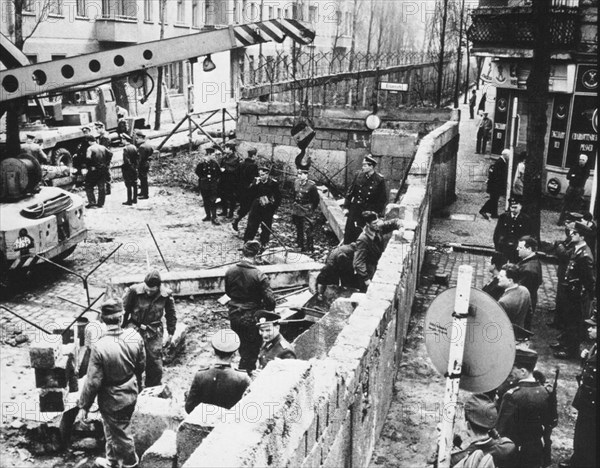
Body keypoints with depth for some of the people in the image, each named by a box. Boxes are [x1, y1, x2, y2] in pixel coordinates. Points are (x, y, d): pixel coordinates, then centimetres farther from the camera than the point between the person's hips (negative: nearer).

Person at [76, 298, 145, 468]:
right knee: (112, 429, 28)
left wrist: (83, 406, -8)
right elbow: (141, 364, -1)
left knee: (120, 433, 19)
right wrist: (138, 384, 20)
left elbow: (93, 381, -22)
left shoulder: (99, 347, -31)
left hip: (112, 399, -5)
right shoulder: (135, 336, -17)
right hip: (131, 393, 5)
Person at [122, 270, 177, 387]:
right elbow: (124, 311, -4)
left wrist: (170, 333, 10)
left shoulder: (166, 294, -10)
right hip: (135, 330, -1)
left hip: (154, 333, 1)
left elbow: (171, 315, 6)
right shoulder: (134, 291, -17)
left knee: (155, 365, 4)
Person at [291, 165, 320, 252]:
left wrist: (312, 209, -1)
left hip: (307, 211, -6)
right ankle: (300, 245, 30)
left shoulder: (311, 185, -15)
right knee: (298, 229, 16)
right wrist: (294, 205, 13)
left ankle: (309, 248, 6)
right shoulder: (296, 182, 2)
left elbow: (316, 199, -6)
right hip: (297, 210, 6)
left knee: (309, 230, -4)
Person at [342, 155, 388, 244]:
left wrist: (378, 213, -6)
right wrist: (346, 207, 5)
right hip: (355, 209, 3)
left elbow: (383, 199, -2)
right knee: (349, 234, 5)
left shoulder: (380, 180, -8)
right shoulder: (359, 175, 1)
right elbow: (350, 192, 8)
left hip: (370, 212, -3)